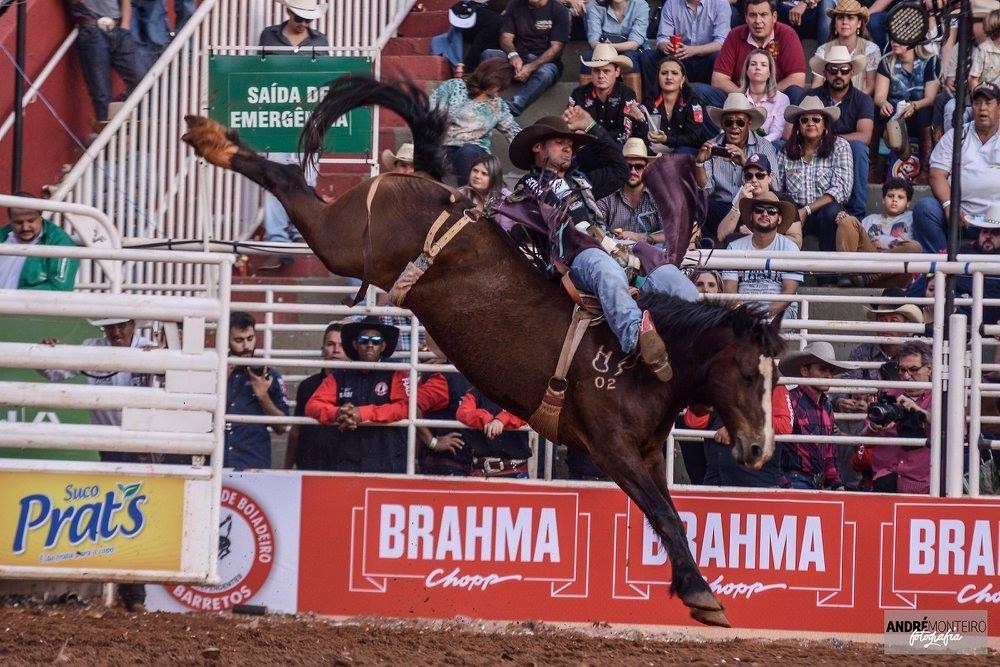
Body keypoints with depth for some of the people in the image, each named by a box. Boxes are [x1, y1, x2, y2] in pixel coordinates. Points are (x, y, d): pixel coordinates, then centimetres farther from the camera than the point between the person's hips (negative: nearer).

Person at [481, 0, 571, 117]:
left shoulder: (559, 11, -1)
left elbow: (556, 47, -8)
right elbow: (506, 37, 5)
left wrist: (531, 67, -23)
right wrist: (513, 55, -20)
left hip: (545, 62, -3)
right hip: (517, 58, 3)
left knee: (544, 73, -38)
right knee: (488, 55, -25)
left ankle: (510, 111, -57)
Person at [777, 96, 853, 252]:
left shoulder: (840, 147, 1)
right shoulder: (787, 151, 9)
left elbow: (841, 189, -9)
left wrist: (806, 210, -17)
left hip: (824, 212, -2)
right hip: (793, 213, 2)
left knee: (831, 211, -36)